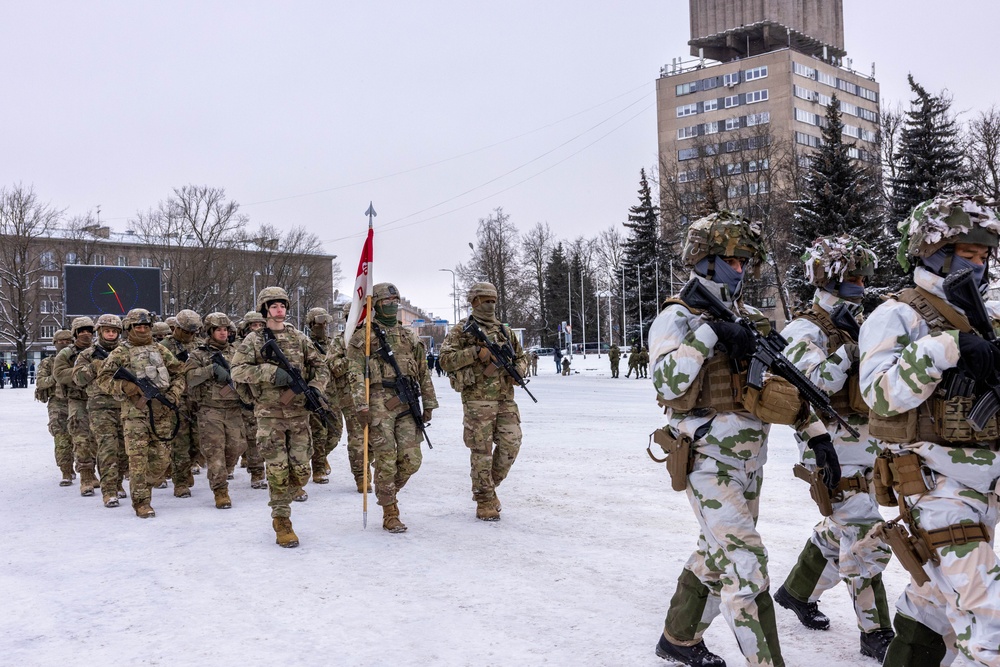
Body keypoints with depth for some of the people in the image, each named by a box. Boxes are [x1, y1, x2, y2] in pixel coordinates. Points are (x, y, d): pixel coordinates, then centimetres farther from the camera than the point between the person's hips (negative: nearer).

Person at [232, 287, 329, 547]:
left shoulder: (299, 338, 10)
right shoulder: (254, 340, 0)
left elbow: (321, 367, 13)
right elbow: (237, 371, -11)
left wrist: (315, 388, -7)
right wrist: (271, 372, -21)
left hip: (299, 413, 3)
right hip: (270, 415, -3)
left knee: (301, 471, 3)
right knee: (278, 470, -4)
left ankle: (279, 504, 28)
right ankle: (281, 521, 9)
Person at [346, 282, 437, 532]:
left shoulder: (409, 336, 17)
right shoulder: (363, 335, 1)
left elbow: (423, 372, 18)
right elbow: (355, 373, -6)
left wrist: (429, 404, 14)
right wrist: (361, 406, -15)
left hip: (407, 403, 5)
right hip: (379, 402, -5)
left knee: (411, 459, 1)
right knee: (386, 460, -4)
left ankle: (388, 492, 27)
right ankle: (390, 515, 8)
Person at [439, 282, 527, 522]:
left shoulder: (505, 331, 17)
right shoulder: (462, 330, 1)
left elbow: (522, 357, 24)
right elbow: (445, 359, -8)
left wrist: (518, 369, 1)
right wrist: (476, 352, -16)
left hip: (506, 399, 5)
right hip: (477, 399, -5)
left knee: (511, 444, 0)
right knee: (482, 450, -1)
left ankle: (489, 486, 23)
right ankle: (485, 501, 10)